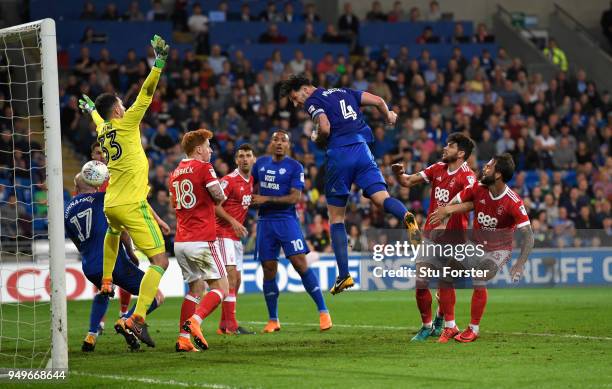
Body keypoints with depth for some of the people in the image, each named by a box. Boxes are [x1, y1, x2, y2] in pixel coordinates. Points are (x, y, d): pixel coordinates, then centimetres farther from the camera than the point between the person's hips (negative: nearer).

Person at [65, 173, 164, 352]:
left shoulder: (68, 211, 15)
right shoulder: (102, 198, 1)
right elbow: (122, 231, -3)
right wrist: (131, 254, 11)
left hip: (89, 268, 6)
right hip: (114, 261, -5)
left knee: (103, 292, 38)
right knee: (156, 296, 2)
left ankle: (91, 336, 23)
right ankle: (126, 320, -21)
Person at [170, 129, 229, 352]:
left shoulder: (175, 173, 15)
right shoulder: (203, 167, -7)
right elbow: (219, 197, -14)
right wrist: (217, 197, 8)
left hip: (180, 241, 7)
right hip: (202, 241, -7)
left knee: (195, 289, 15)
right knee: (220, 288, -2)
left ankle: (183, 338, 5)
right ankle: (195, 320, -24)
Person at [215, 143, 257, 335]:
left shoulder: (251, 181, 10)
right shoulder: (229, 180, -14)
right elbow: (214, 205, -18)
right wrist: (233, 222, -24)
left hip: (236, 235, 9)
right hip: (223, 232, -9)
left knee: (236, 280, 10)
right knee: (231, 275, -16)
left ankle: (224, 325, 16)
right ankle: (232, 325, -18)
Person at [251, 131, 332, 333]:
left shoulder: (295, 167, -3)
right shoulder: (261, 163, 12)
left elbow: (295, 197, -12)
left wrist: (266, 199, -14)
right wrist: (252, 200, 8)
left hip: (287, 220, -4)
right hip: (265, 222, 4)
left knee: (300, 263, -14)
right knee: (268, 269, 3)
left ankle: (323, 311, -8)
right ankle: (273, 320, 11)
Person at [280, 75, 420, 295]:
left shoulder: (313, 101, 4)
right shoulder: (343, 92, 22)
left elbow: (325, 128, -14)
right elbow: (378, 101, 18)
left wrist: (317, 141, 7)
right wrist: (388, 116, 38)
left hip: (339, 154, -5)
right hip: (362, 150, 5)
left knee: (336, 218, 6)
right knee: (381, 198, -7)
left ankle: (344, 275, 4)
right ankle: (406, 217, -43)